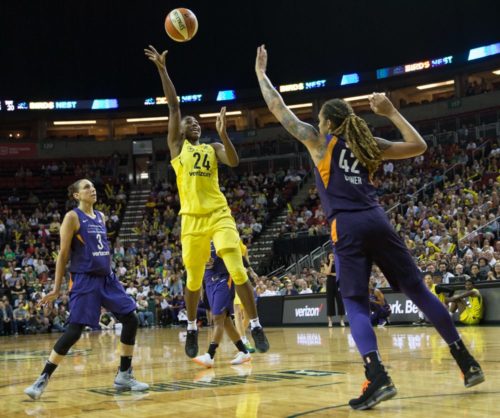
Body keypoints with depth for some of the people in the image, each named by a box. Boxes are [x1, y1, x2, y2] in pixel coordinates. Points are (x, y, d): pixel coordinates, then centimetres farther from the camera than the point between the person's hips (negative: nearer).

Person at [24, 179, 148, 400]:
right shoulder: (72, 217, -6)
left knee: (131, 320, 3)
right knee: (74, 330, -13)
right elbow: (63, 254, -7)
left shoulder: (100, 216, 14)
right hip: (85, 280, -7)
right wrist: (56, 289, -9)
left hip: (107, 278, 7)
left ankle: (124, 376, 14)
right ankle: (42, 379, -3)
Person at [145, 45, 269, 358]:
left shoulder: (213, 148, 15)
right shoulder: (177, 145, 12)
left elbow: (234, 162, -5)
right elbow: (174, 105, 5)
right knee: (194, 279, 7)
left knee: (238, 272, -11)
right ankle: (192, 328, 27)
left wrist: (223, 134, -16)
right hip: (192, 219, 0)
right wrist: (162, 69, 0)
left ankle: (256, 326, -3)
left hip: (219, 214, 0)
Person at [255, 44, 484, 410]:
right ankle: (468, 363, 12)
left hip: (348, 227, -4)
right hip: (377, 222, 4)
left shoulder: (318, 141, 9)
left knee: (355, 304, -3)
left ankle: (378, 378, -23)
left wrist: (260, 73, 27)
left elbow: (278, 108, 15)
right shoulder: (368, 143, 18)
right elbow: (419, 146, 22)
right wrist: (391, 112, 23)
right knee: (419, 291, 9)